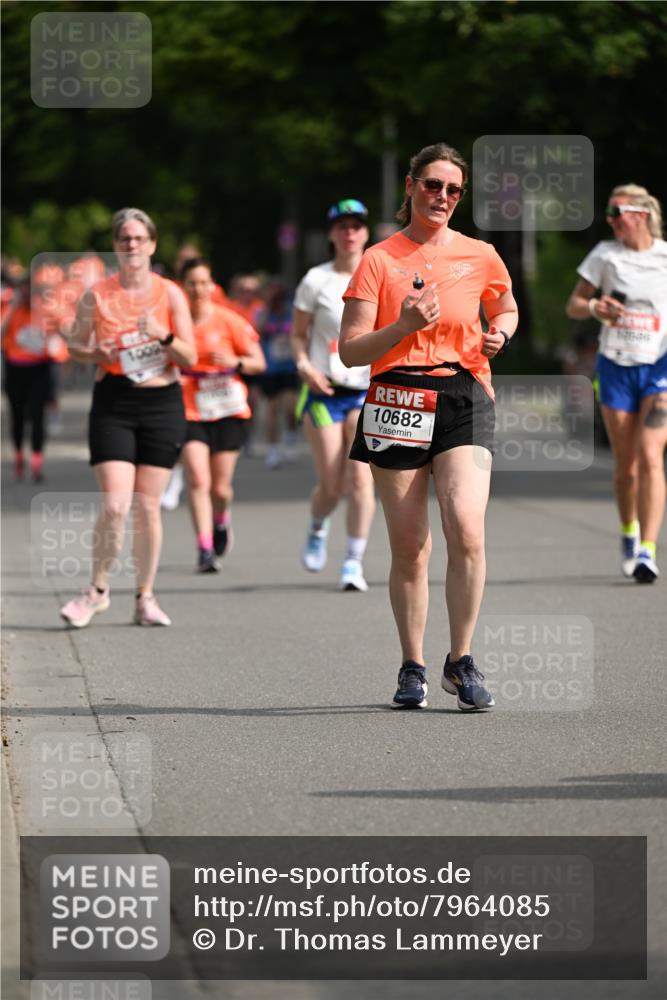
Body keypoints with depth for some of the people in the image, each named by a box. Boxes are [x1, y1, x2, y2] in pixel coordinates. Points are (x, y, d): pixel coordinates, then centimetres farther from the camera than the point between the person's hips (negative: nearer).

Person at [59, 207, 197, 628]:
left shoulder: (170, 294, 1)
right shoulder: (97, 295, 0)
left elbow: (190, 357, 0)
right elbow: (76, 344, 11)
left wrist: (162, 336, -18)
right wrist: (95, 353, -10)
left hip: (162, 403, 1)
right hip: (113, 405, -1)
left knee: (148, 505, 3)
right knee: (115, 504, -12)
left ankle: (146, 597, 15)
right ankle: (98, 590, 5)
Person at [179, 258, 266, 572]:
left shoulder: (229, 321, -2)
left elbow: (258, 363, 2)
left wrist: (235, 362, -17)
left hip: (228, 412, 0)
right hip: (191, 413, 0)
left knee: (220, 487, 4)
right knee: (198, 480, -17)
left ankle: (221, 521, 39)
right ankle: (205, 549, -18)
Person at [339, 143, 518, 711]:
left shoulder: (480, 257, 8)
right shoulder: (379, 260, 2)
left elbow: (506, 308, 28)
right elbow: (350, 350, -1)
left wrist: (499, 333, 5)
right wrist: (404, 327, -17)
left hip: (463, 398, 0)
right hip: (398, 402, 0)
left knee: (466, 531, -17)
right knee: (409, 546, 1)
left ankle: (461, 662, -4)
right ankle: (413, 668, 16)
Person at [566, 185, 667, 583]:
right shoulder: (605, 255, 3)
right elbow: (573, 305, 7)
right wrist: (594, 307, -14)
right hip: (615, 367, 2)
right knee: (625, 464, 5)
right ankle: (629, 534, 31)